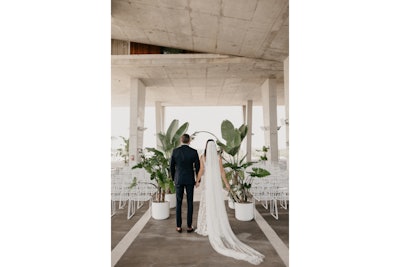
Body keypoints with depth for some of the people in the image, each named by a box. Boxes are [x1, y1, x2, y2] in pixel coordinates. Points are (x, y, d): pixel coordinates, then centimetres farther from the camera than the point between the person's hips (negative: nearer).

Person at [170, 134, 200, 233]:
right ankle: (189, 226, 12)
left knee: (178, 203, 10)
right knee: (190, 203, 8)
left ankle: (179, 226, 14)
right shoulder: (194, 151, -9)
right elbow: (198, 167, -6)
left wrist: (173, 178, 15)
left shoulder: (175, 151, -6)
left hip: (178, 179, 1)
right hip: (190, 180, -1)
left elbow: (171, 166, 1)